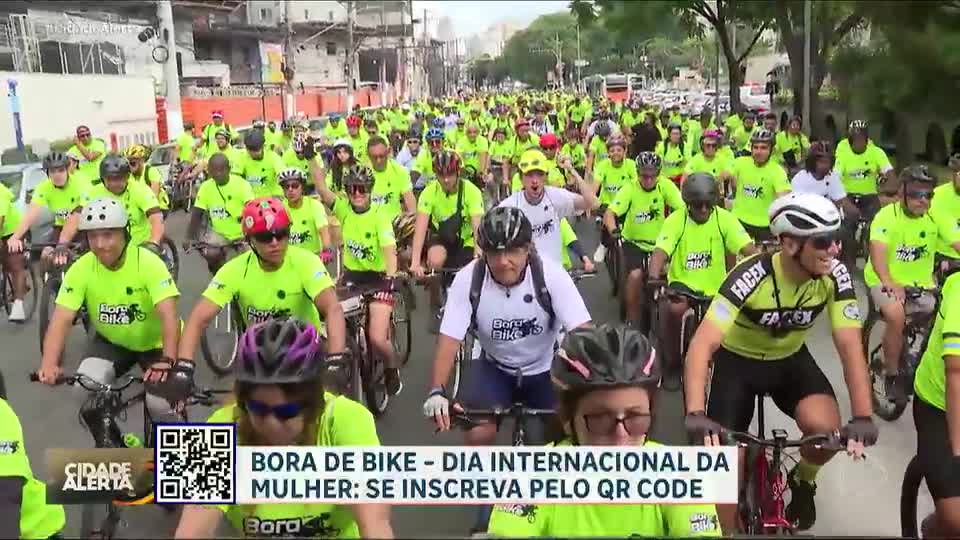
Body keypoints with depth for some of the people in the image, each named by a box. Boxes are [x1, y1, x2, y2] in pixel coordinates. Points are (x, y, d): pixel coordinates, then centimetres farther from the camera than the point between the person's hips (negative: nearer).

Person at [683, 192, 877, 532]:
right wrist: (695, 414, -52)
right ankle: (723, 530, 17)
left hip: (790, 359, 3)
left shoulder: (835, 276, -21)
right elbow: (702, 345, -40)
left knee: (826, 428, -24)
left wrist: (863, 416, -35)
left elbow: (849, 345, -22)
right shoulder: (751, 277, -33)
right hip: (737, 361, -3)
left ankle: (803, 481, 10)